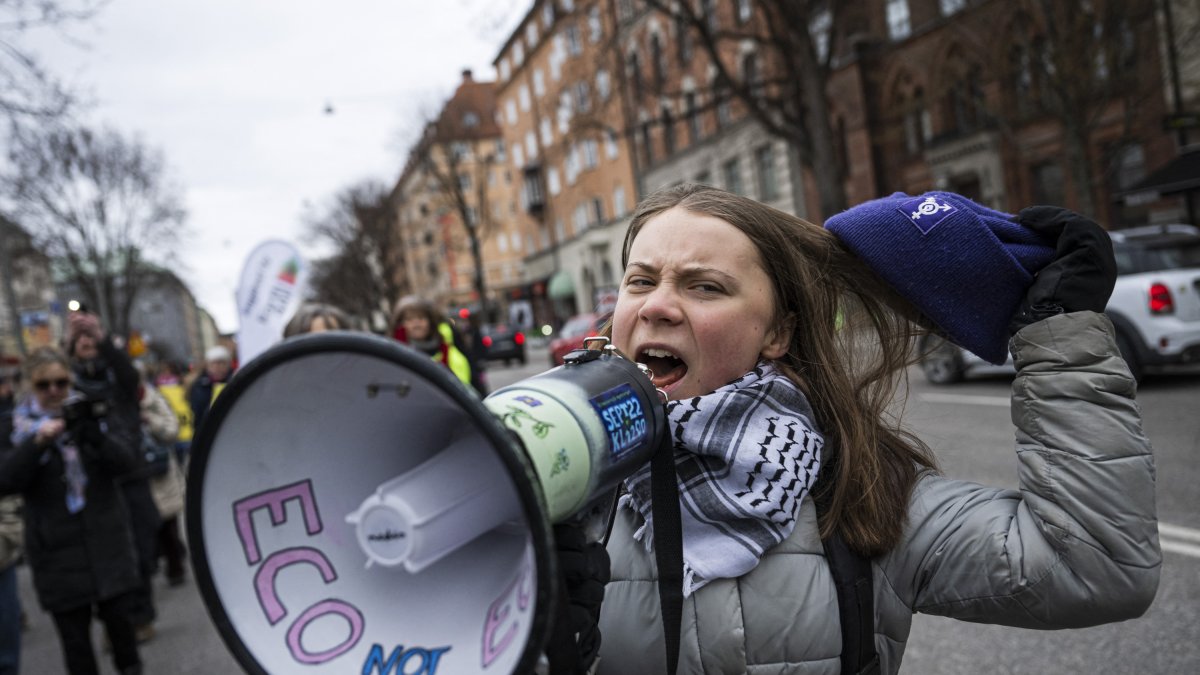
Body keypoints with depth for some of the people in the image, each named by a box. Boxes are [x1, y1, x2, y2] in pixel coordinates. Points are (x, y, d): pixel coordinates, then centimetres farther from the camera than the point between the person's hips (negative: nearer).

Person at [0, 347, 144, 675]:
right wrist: (37, 442, -26)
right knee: (74, 637, 4)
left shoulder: (87, 413, 4)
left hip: (107, 544, 1)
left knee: (119, 617, 9)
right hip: (58, 552, -1)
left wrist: (93, 432, -24)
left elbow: (126, 462, -7)